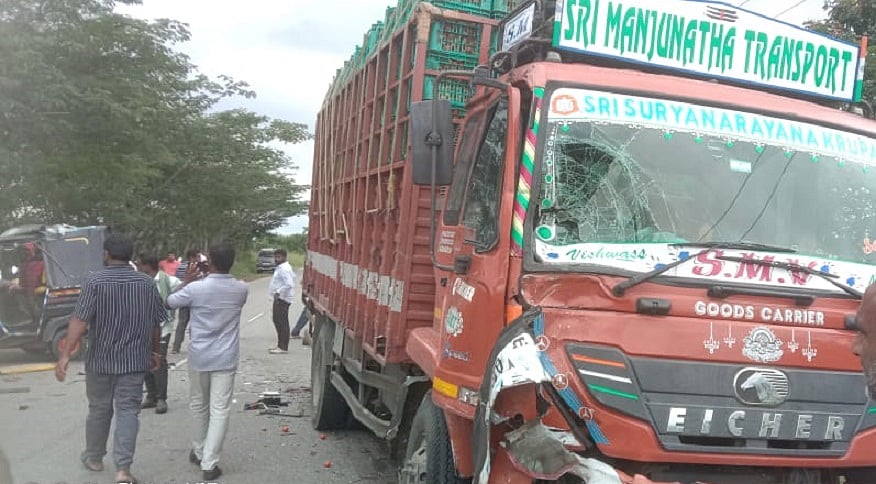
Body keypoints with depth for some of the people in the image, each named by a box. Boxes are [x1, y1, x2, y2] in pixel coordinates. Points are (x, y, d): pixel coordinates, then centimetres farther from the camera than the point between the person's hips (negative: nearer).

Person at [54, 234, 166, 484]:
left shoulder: (95, 283, -9)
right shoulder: (147, 283, 1)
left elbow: (79, 321, -18)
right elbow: (156, 324, 6)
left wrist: (65, 355, -19)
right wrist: (153, 351, 19)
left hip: (101, 360, -1)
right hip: (134, 360, 1)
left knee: (99, 409, 16)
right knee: (128, 410, 3)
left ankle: (94, 457, 34)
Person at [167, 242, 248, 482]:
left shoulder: (196, 288, -13)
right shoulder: (241, 290, -6)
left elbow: (170, 302, 6)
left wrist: (187, 281, 16)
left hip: (199, 356, 0)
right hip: (225, 359, 0)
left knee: (199, 405, 20)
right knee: (220, 410, 2)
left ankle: (199, 451, 35)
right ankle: (209, 463, -1)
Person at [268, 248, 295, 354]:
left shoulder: (284, 269, -17)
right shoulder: (280, 267, 16)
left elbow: (289, 284, -26)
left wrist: (278, 292, -22)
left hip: (282, 299, -11)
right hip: (278, 299, 11)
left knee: (282, 322, -7)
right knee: (277, 320, 16)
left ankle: (283, 347, -3)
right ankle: (280, 345, 25)